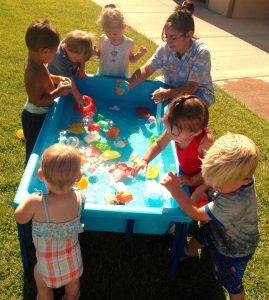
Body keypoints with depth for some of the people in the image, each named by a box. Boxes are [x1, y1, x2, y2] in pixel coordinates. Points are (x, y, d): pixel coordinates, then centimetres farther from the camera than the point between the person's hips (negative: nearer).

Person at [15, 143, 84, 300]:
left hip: (48, 265, -2)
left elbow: (20, 218, -11)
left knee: (43, 287, 32)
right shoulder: (78, 197, -23)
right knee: (73, 284, 34)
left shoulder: (35, 202, -33)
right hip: (73, 259, 3)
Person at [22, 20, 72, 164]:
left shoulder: (33, 59, -6)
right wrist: (59, 91, -28)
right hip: (36, 117, -9)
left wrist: (57, 78, 0)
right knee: (35, 148, 11)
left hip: (37, 114, 9)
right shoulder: (36, 73, -35)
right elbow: (38, 101, -32)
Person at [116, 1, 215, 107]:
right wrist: (129, 84, -35)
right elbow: (146, 69, -16)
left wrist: (169, 93, -49)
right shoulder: (165, 47, -16)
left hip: (197, 92, -3)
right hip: (170, 86, 4)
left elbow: (191, 88, -30)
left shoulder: (201, 53, -27)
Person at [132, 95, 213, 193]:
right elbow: (158, 145, -2)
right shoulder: (175, 129, -20)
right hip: (183, 173, 6)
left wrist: (191, 181, -24)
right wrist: (144, 161, -12)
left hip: (199, 182, -5)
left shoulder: (205, 142, -37)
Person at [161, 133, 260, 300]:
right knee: (196, 241, 31)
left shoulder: (237, 202, -48)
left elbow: (196, 214, -35)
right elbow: (212, 180, -2)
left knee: (231, 284, 17)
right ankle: (189, 253, 64)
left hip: (234, 249, -7)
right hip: (217, 230, 7)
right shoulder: (233, 176, -28)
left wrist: (175, 189, -35)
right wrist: (203, 187, -20)